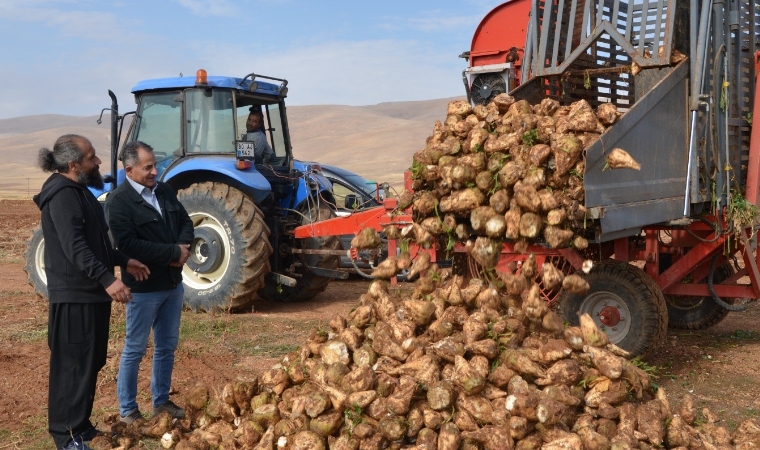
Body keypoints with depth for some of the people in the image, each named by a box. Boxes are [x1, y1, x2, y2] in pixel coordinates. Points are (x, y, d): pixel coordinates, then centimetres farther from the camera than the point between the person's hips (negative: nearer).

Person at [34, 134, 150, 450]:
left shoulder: (78, 191, 16)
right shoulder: (62, 195, -17)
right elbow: (75, 247, -26)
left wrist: (123, 261, 20)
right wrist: (108, 279, -33)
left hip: (90, 291, 10)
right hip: (74, 294, -10)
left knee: (91, 362, 16)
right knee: (73, 363, -3)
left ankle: (80, 424, 28)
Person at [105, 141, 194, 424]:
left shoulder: (164, 191, 7)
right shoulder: (119, 202, -16)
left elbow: (185, 222, 12)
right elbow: (128, 245, -26)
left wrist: (183, 248, -10)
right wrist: (174, 253, -22)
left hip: (173, 283, 7)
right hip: (143, 288, -7)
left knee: (167, 346, 16)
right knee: (135, 350, 5)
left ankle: (161, 401, 31)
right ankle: (128, 411, 18)